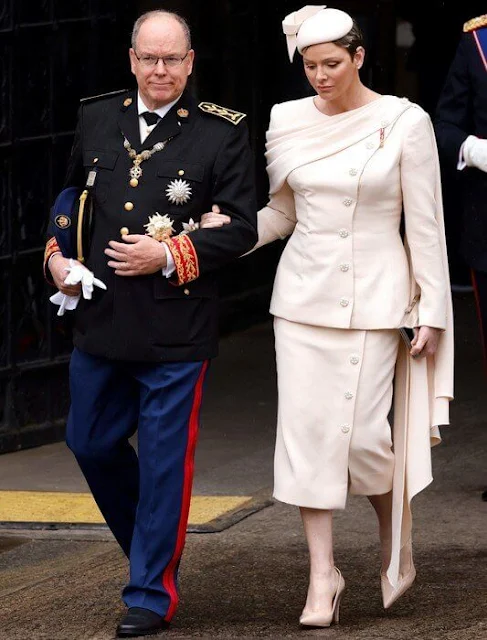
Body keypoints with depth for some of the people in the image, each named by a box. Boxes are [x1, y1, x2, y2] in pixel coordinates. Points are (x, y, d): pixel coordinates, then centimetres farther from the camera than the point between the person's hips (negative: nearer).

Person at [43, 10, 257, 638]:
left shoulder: (223, 132, -4)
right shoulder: (96, 119, 8)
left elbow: (240, 227, -6)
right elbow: (69, 197, 21)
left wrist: (168, 255, -16)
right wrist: (56, 256, 5)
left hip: (176, 329, -5)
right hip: (100, 320, 5)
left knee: (164, 459, 0)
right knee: (91, 444, 14)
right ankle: (152, 548, 36)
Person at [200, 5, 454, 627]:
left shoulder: (404, 122, -6)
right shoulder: (286, 122, 4)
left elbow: (424, 224, -3)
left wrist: (430, 312, -4)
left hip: (374, 297, -3)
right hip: (304, 293, 3)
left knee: (363, 434, -7)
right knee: (306, 429, -2)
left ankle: (397, 541, 23)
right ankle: (322, 576, 5)